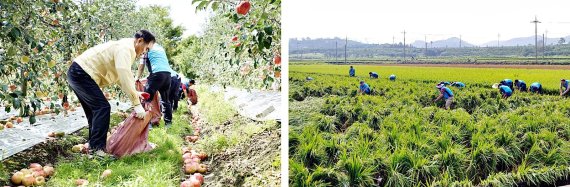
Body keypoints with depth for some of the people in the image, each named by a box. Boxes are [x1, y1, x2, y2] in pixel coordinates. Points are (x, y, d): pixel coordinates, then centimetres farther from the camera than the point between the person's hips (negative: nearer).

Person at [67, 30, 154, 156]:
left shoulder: (124, 47, 17)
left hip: (77, 74, 11)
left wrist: (135, 92, 15)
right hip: (81, 73, -11)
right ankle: (97, 148, -11)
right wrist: (137, 104, -28)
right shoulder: (125, 47, -17)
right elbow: (125, 76, -28)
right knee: (103, 107, -14)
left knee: (95, 110, 15)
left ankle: (94, 146, 22)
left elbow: (120, 75, 24)